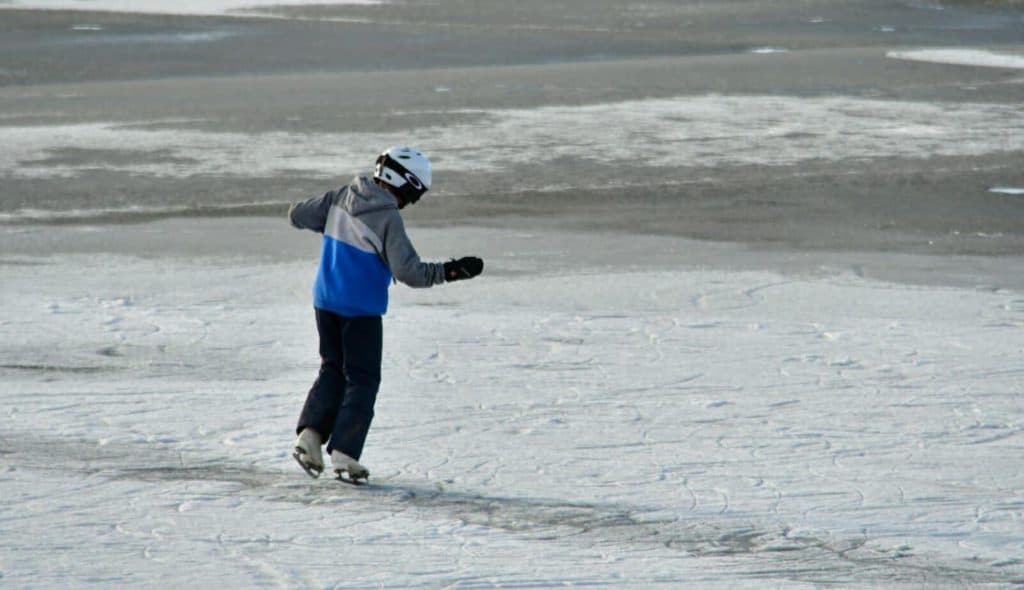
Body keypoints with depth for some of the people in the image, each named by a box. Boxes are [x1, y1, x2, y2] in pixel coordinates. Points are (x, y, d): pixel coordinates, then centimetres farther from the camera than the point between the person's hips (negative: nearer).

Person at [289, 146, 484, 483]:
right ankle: (344, 455, -2)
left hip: (325, 302, 6)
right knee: (362, 380, 4)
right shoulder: (388, 219, -19)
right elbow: (409, 271, -24)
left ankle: (310, 433, 3)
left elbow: (298, 215, 10)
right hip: (361, 311, -6)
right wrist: (450, 272, -17)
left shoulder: (340, 199, 0)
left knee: (333, 369, 20)